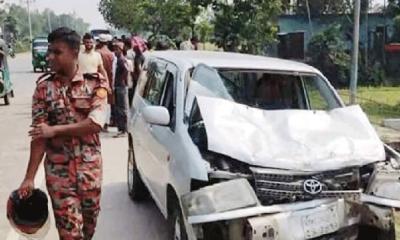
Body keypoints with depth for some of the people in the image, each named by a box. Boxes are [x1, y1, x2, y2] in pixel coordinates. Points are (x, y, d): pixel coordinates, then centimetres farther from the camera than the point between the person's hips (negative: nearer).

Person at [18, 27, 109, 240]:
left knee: (90, 222, 15)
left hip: (90, 166, 1)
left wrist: (55, 129, -19)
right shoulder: (44, 86, -4)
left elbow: (96, 123, -17)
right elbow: (39, 135, -6)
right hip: (58, 170, 0)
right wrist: (30, 176, -11)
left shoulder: (96, 82, -5)